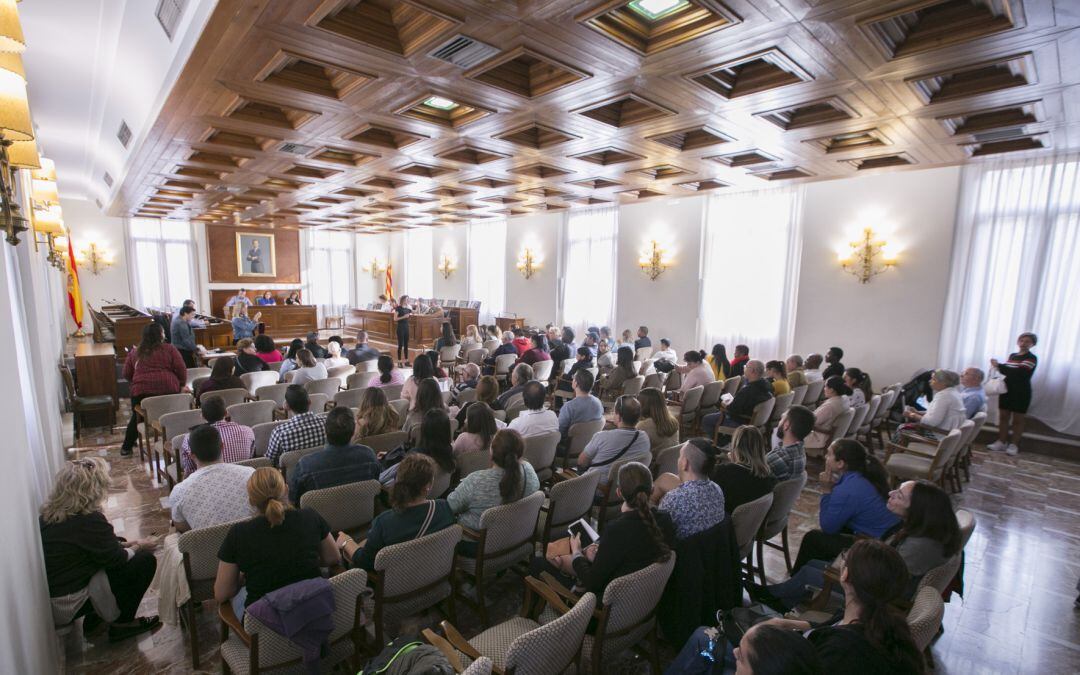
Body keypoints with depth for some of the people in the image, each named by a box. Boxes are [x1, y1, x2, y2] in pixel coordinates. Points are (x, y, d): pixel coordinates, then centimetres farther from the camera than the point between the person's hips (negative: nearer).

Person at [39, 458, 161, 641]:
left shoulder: (49, 513, 0)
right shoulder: (90, 520, -26)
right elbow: (117, 559, -14)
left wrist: (128, 544, 11)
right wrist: (139, 546, 4)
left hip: (44, 599, 9)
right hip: (66, 608, -9)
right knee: (145, 559, -7)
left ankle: (93, 617, 23)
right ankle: (122, 624, 8)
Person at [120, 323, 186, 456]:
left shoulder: (134, 352, 13)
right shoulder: (170, 349, 3)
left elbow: (126, 374, 16)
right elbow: (181, 370, -3)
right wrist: (182, 385, 12)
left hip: (141, 391, 3)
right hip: (168, 390, -3)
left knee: (137, 417, 26)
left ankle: (126, 448, 33)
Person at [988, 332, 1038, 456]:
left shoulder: (1032, 358, -9)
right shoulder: (1012, 355, 11)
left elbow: (1018, 372, -22)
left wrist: (999, 365, -21)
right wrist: (999, 367, -2)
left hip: (1021, 392, -6)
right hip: (1007, 389, 6)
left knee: (1018, 419, 3)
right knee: (1004, 416, 8)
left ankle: (1014, 445, 10)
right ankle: (1002, 442, 14)